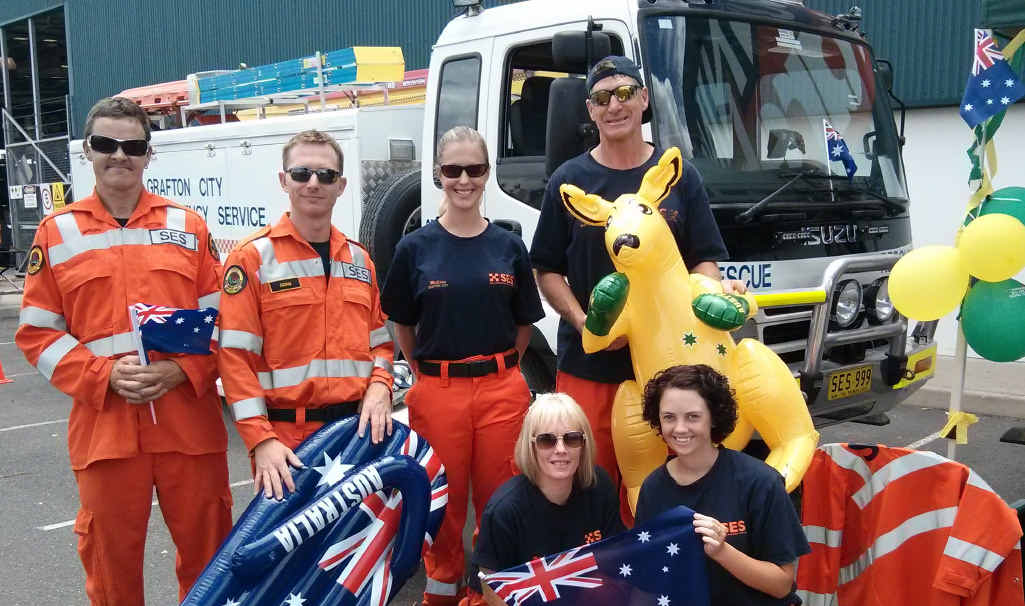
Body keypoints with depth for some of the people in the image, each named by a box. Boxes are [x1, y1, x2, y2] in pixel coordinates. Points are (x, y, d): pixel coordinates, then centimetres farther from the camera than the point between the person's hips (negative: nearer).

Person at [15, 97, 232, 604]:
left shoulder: (187, 226, 9)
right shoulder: (57, 232, 7)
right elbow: (38, 332, 4)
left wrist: (182, 370, -10)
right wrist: (105, 376, -10)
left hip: (189, 420, 1)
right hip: (104, 424, 0)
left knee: (208, 550, 8)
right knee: (112, 561, 9)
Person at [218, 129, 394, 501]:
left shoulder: (359, 260, 13)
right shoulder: (253, 257, -4)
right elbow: (236, 356, -9)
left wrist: (379, 387, -3)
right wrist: (260, 439, -17)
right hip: (286, 438, -4)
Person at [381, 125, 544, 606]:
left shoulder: (509, 246, 3)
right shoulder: (415, 248, 0)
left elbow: (524, 323, 12)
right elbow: (403, 324, 7)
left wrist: (501, 368, 8)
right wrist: (426, 372, 5)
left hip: (501, 390, 1)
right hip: (438, 391, -1)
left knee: (498, 496, 9)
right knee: (443, 498, 10)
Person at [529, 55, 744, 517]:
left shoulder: (679, 175, 9)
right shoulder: (569, 180, 6)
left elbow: (705, 260, 10)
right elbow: (547, 270, 6)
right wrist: (583, 322, -10)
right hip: (586, 365, 0)